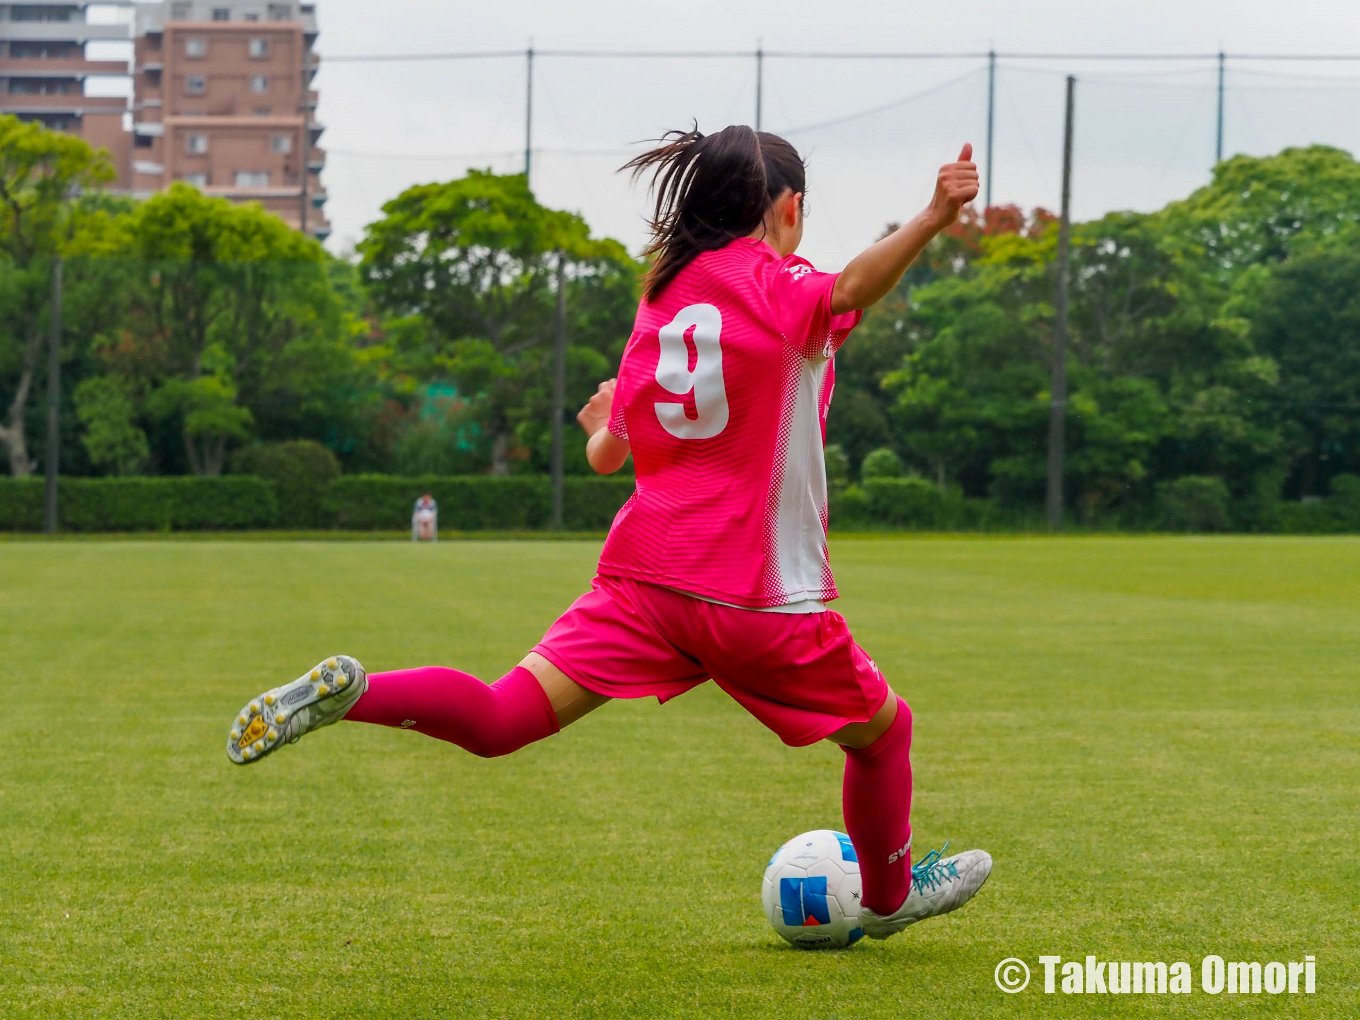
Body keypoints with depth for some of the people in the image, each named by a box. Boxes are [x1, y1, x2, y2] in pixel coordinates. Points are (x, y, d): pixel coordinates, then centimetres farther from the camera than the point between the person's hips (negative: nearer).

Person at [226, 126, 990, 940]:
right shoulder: (775, 284, -3)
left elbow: (606, 453, 19)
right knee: (883, 732, 19)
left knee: (501, 719, -4)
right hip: (759, 597, -5)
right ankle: (890, 896, 37)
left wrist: (603, 422, 43)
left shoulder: (662, 298, 15)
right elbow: (849, 290, -29)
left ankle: (352, 691, -28)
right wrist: (933, 221, -45)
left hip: (646, 569, 5)